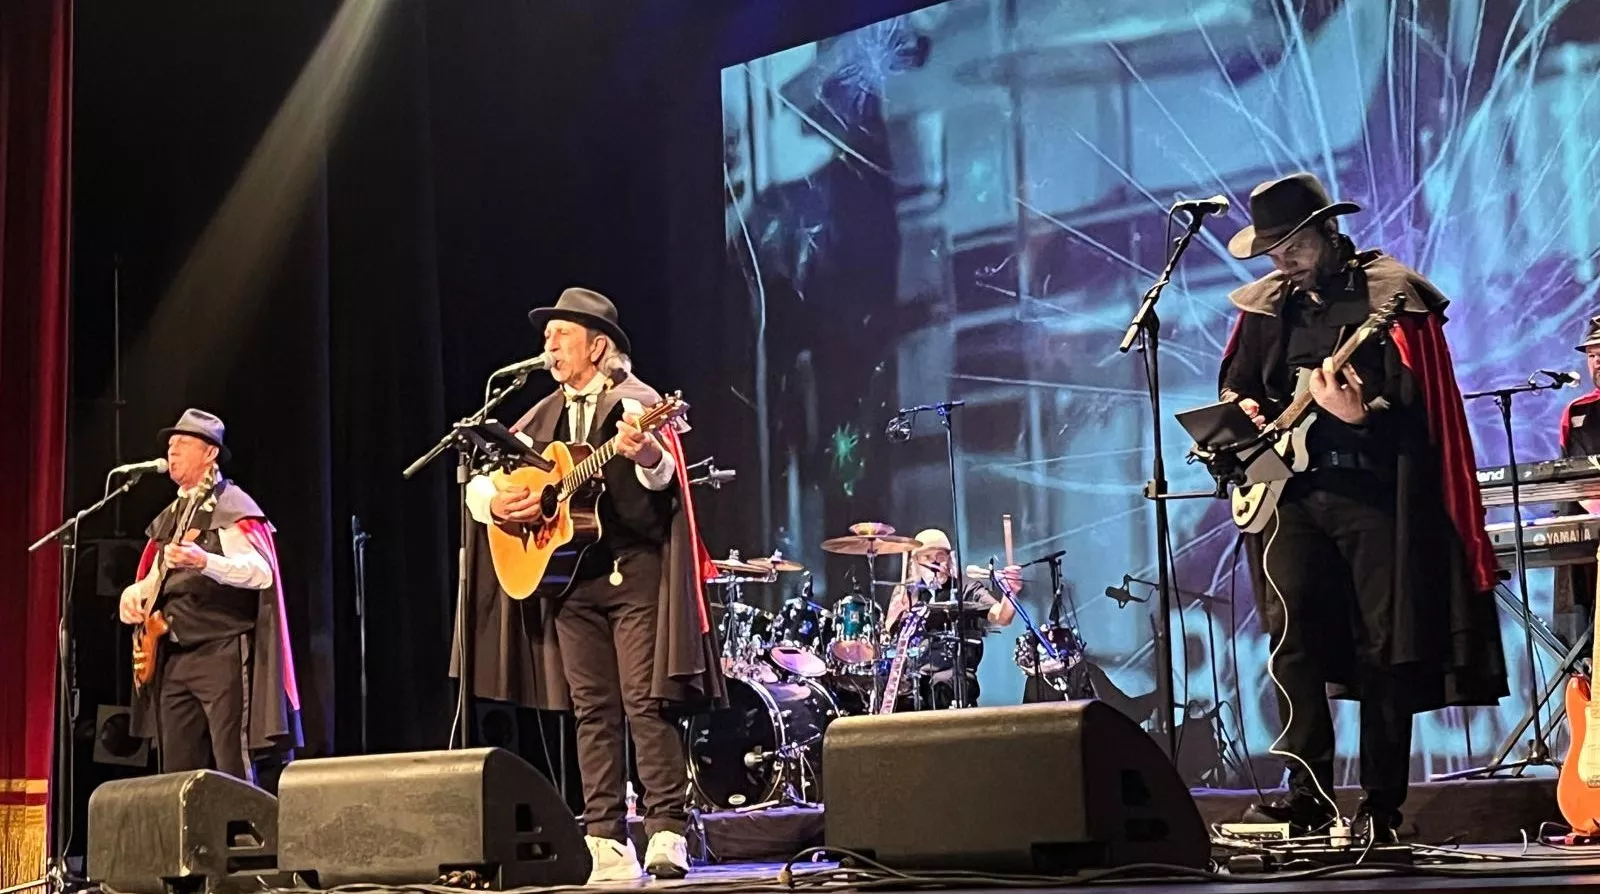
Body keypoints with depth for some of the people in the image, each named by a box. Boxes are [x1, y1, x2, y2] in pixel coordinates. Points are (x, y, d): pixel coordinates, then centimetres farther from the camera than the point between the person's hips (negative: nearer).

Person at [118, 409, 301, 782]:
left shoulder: (233, 506, -6)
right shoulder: (170, 515, 20)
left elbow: (262, 572, -18)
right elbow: (154, 578, 26)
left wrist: (204, 561, -33)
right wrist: (134, 594, 3)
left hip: (223, 654, -8)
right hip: (173, 658, 8)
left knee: (233, 774, -9)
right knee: (177, 775, 7)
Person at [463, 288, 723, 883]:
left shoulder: (638, 404, -2)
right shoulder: (544, 418, 16)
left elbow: (662, 475, -21)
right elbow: (479, 479, 17)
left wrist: (645, 452, -43)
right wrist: (494, 503, -5)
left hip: (635, 570, -6)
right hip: (568, 573, 6)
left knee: (646, 704, -9)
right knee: (591, 709, 4)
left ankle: (667, 834, -6)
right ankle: (606, 842, 5)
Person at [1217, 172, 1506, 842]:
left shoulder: (1391, 297, -1)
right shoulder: (1265, 305, 15)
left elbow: (1420, 403, -8)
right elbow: (1234, 383, 27)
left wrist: (1362, 415, -26)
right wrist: (1241, 411, 5)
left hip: (1374, 491, -4)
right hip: (1291, 491, 4)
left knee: (1385, 646, -3)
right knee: (1290, 626, -12)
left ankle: (1382, 805, 6)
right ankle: (1309, 792, -8)